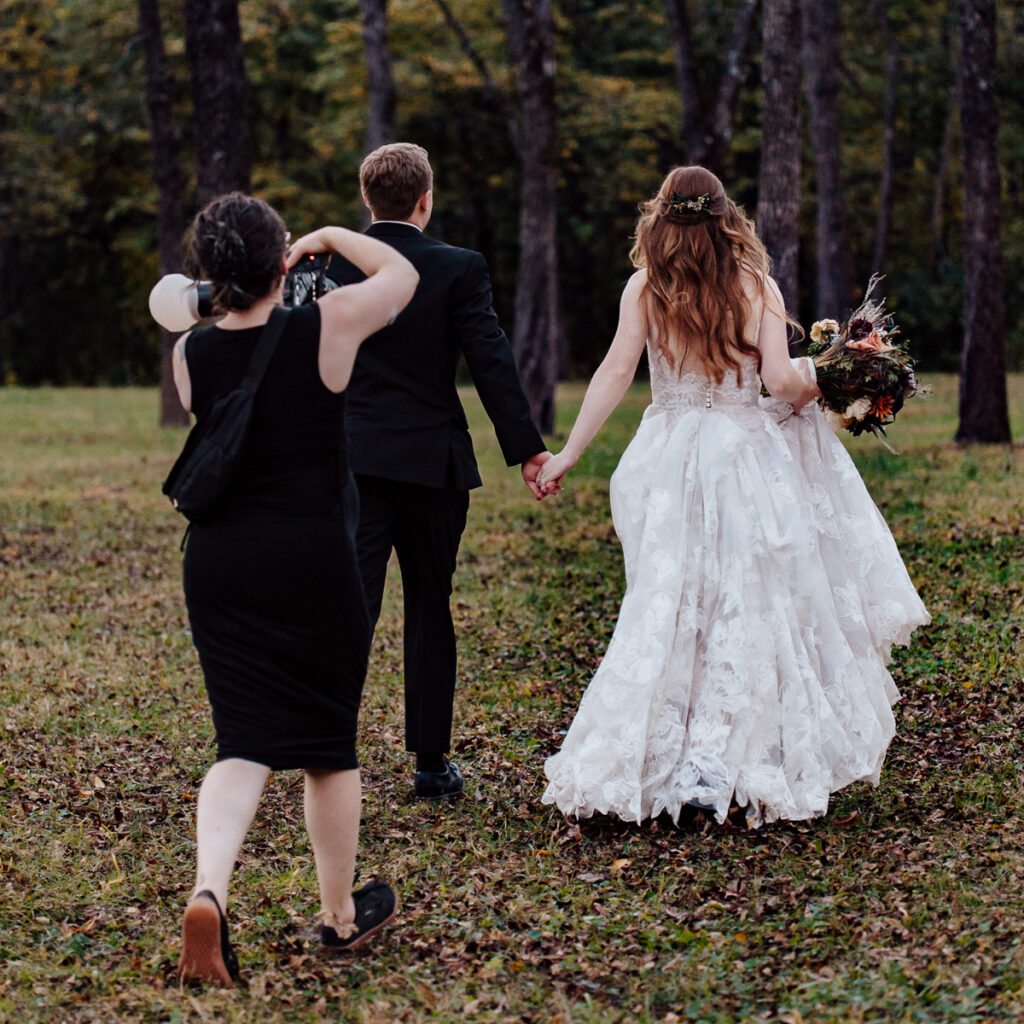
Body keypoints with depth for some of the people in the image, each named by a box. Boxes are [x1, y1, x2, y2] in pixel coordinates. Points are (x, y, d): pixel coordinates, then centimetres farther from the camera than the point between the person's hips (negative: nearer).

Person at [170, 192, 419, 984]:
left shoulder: (190, 354, -2)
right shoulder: (327, 326, -11)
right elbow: (402, 273, 7)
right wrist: (334, 236, 20)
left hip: (218, 560, 3)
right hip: (313, 560, -3)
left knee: (245, 742, 6)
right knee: (329, 740, 13)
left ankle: (208, 892, -19)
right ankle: (342, 913, 28)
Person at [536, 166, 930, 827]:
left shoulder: (645, 288, 0)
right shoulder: (756, 285, -1)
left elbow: (617, 371, -7)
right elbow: (781, 380, -9)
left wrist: (568, 454, -4)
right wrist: (813, 389, 13)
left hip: (668, 466, 1)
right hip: (745, 462, -1)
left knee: (671, 610, 8)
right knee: (742, 610, 5)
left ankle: (653, 761, 10)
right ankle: (712, 766, 0)